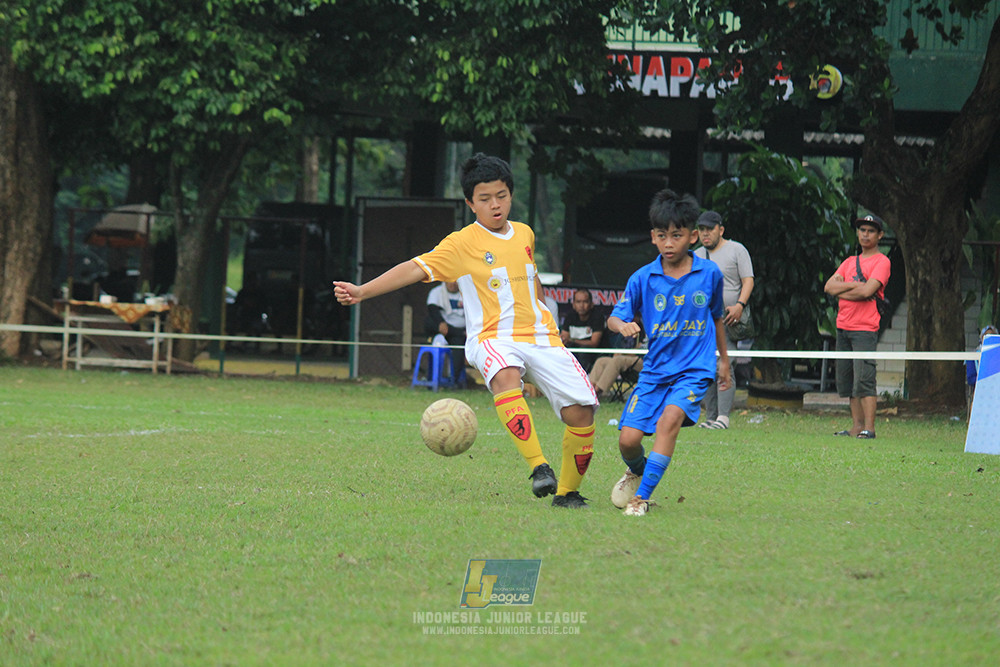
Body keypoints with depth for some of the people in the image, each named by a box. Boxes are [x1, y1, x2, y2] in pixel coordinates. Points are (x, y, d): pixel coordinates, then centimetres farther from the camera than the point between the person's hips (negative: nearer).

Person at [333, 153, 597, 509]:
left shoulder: (524, 234, 13)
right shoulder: (461, 244, -3)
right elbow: (417, 267, -12)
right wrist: (362, 291, -23)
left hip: (540, 336, 5)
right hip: (493, 337, -5)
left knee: (581, 412, -9)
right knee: (505, 374, -41)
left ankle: (567, 492, 13)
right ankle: (538, 467, -43)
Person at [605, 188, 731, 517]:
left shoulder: (709, 274, -1)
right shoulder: (643, 278, -3)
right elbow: (614, 318, -3)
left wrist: (724, 360, 24)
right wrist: (622, 325, -27)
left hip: (695, 368, -2)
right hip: (655, 368, 2)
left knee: (670, 417, -28)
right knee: (628, 439, -7)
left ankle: (642, 496, -24)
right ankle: (637, 471, 31)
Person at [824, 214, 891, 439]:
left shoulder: (881, 262, -1)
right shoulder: (850, 262, 20)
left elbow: (867, 291, -15)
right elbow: (829, 286, 8)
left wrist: (841, 291, -1)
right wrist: (854, 285, -7)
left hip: (865, 329, -7)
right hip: (843, 327, 7)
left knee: (863, 380, -13)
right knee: (846, 380, 7)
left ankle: (869, 428, -14)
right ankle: (857, 425, 11)